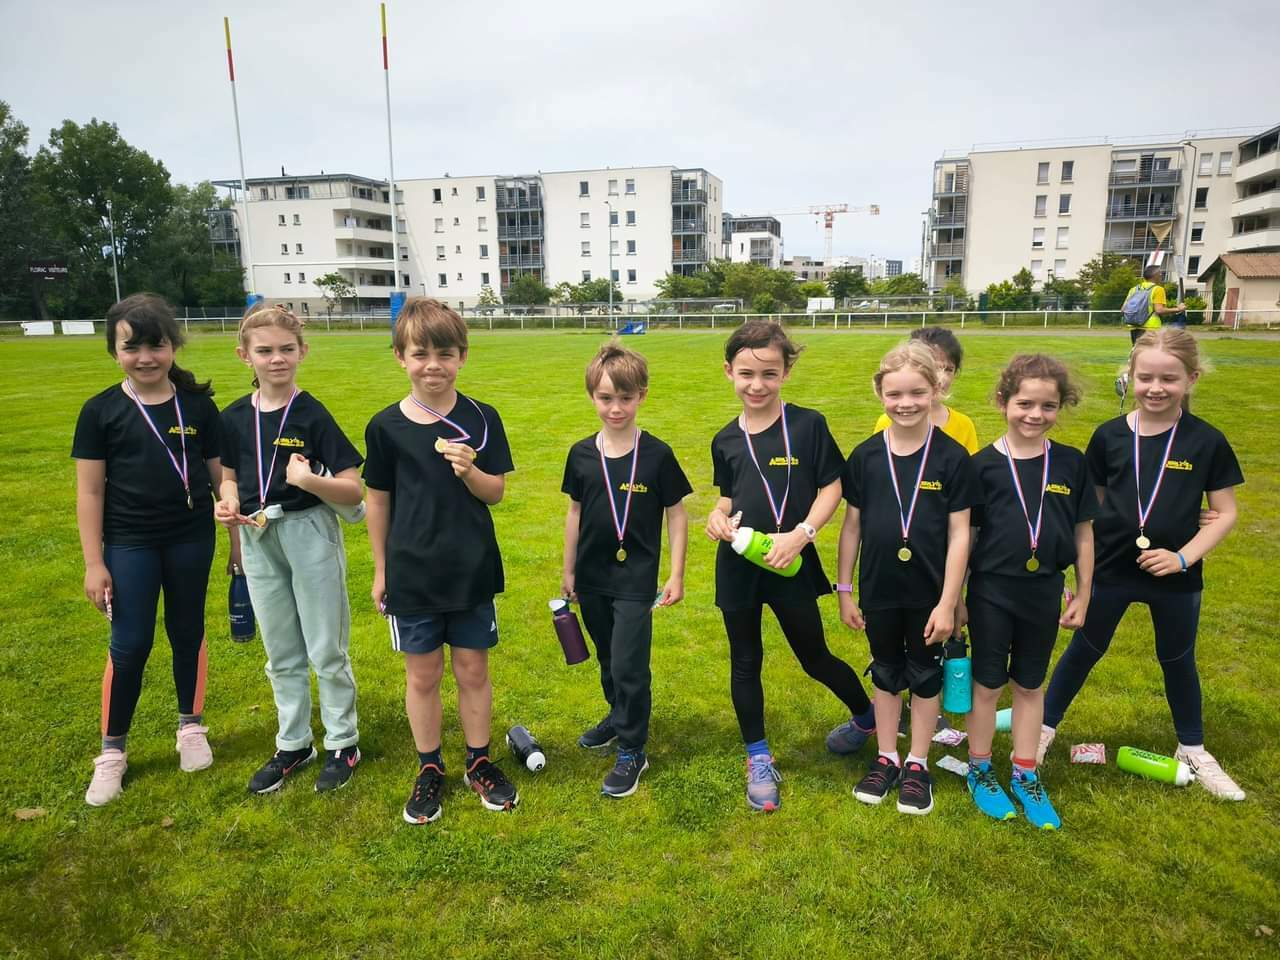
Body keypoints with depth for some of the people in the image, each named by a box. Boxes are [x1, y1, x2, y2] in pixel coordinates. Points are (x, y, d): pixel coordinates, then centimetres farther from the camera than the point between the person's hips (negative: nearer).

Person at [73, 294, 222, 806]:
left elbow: (221, 475, 3)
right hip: (130, 543, -1)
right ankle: (112, 750, 22)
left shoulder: (198, 405, -3)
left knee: (188, 633, 13)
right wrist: (93, 563, -4)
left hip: (191, 540, 1)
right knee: (130, 645, 4)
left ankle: (191, 726, 32)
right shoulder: (101, 411, -5)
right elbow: (89, 491, -2)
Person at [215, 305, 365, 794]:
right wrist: (226, 505, -7)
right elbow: (230, 476, 14)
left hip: (310, 534, -4)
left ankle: (343, 743, 25)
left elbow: (354, 492, -12)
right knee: (281, 653, 17)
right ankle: (293, 744, 33)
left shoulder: (313, 415, -11)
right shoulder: (234, 418, 2)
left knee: (327, 650, 7)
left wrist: (310, 479, -30)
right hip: (258, 540, 5)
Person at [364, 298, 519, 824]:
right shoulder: (386, 426, -5)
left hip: (472, 569, 0)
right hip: (411, 573, 0)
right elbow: (378, 500, 3)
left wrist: (469, 471, -23)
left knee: (473, 670, 12)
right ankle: (429, 769, 31)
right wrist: (380, 570, 7)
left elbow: (496, 493, -1)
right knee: (422, 675, 12)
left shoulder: (481, 419, -5)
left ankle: (479, 762, 31)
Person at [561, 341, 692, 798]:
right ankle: (619, 716, 45)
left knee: (629, 666, -3)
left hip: (636, 579, -4)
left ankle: (632, 751, 15)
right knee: (608, 660, 21)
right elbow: (575, 512, 8)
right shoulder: (581, 454, -2)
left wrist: (676, 575, -5)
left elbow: (676, 514, -4)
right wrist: (568, 570, 12)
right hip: (592, 577, 4)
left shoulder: (657, 455, -11)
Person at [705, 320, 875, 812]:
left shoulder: (808, 425, -9)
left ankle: (868, 717, 41)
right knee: (745, 663, 13)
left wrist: (800, 535, -19)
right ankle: (758, 759, 30)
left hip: (792, 565, -3)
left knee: (815, 657, 12)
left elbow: (831, 488, -7)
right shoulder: (726, 440, 2)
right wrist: (718, 516, -8)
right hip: (737, 566, 3)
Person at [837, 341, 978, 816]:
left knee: (925, 676, 15)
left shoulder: (951, 457, -10)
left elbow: (959, 534, -8)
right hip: (879, 590, 2)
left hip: (929, 593, -2)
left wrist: (947, 602, -11)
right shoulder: (866, 456, -5)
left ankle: (917, 765, 32)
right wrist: (844, 591, 2)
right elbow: (851, 526, 1)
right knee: (886, 673, 18)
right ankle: (886, 758, 35)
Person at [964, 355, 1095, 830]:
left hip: (1044, 592, 2)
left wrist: (1082, 595, 7)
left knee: (1030, 685, 16)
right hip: (991, 591, -2)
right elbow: (965, 534, -4)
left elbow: (1083, 533, 5)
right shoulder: (983, 465, -9)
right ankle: (979, 771, 28)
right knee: (987, 683, 11)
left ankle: (1025, 776, 32)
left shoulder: (1071, 463, -3)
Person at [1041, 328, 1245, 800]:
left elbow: (1225, 512, -3)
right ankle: (1043, 730, 31)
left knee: (1177, 660, 19)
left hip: (1175, 576, 0)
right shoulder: (1109, 436, -7)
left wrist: (1184, 556, -15)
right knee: (1084, 651, 15)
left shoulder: (1207, 442, -8)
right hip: (1111, 569, 0)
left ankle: (1193, 752, 40)